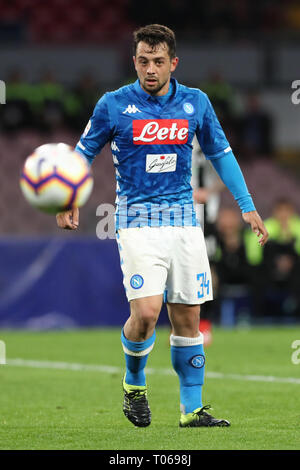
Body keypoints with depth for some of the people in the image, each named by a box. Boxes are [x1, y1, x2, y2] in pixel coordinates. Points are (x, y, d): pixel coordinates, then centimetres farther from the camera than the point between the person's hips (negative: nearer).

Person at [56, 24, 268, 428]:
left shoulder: (195, 103, 5)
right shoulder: (114, 105, -3)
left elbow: (220, 153, 16)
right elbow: (83, 152, 6)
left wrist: (247, 205, 11)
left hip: (184, 220, 3)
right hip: (138, 220, -3)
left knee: (188, 317, 4)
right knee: (146, 312, -18)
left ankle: (191, 410, 13)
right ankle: (134, 382, 11)